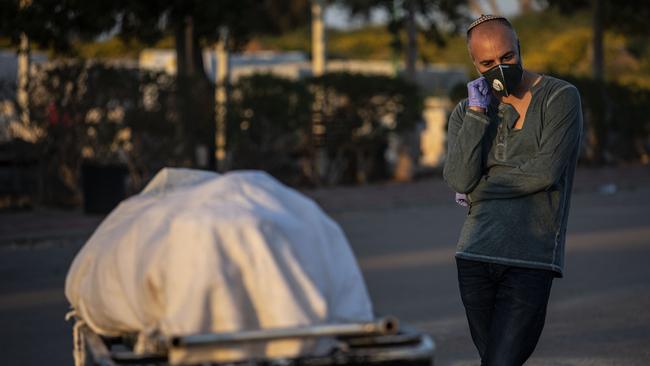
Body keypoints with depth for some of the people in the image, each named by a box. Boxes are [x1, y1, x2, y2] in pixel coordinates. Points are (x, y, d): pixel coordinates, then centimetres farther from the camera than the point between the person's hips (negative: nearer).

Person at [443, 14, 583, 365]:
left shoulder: (561, 97, -1)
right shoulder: (466, 111, 11)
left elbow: (545, 172, -13)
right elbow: (459, 180, -4)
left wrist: (478, 189, -3)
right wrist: (477, 112, -6)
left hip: (531, 259, -4)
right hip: (475, 256, 5)